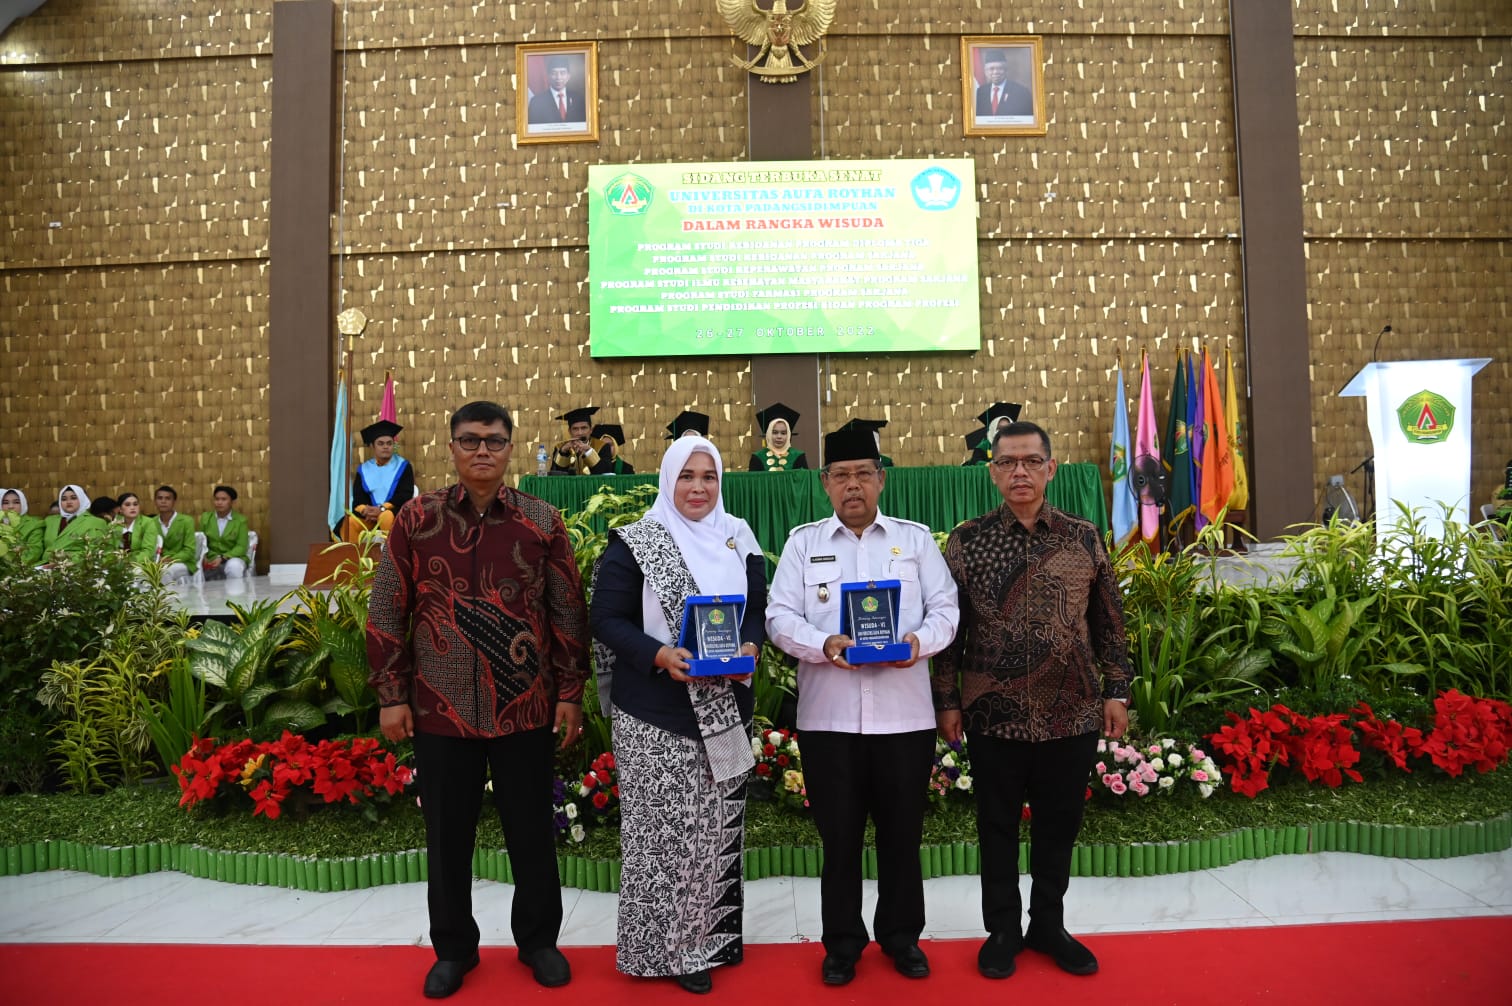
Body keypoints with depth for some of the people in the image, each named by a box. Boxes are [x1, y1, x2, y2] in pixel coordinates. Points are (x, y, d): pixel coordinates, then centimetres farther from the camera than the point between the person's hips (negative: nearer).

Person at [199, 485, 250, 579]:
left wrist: (222, 558, -19)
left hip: (234, 558, -2)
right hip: (212, 559, 2)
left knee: (234, 566, -36)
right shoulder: (205, 517, 9)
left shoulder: (240, 520, 0)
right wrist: (203, 557, -10)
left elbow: (241, 547, -6)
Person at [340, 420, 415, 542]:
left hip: (394, 511, -3)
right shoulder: (363, 469, 12)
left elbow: (405, 495, -7)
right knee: (350, 522, -28)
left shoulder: (403, 466, 3)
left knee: (386, 517, -38)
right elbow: (358, 497, 4)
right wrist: (365, 510, -20)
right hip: (368, 514, 3)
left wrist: (382, 508, -20)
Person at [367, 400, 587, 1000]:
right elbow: (386, 613, 2)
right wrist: (391, 696, -1)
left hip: (526, 709, 0)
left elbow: (568, 613, 2)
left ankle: (538, 940, 34)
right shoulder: (416, 519, -1)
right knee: (447, 836, 14)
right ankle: (453, 948, 35)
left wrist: (570, 692, 1)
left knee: (531, 831, 12)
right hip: (440, 710, 0)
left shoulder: (543, 522, -1)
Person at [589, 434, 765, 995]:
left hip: (727, 710, 5)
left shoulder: (739, 539, 7)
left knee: (719, 828, 14)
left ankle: (712, 936, 32)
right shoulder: (634, 543, -6)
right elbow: (606, 618, -8)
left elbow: (759, 607, 10)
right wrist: (659, 655, -22)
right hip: (656, 715, -4)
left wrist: (749, 647, -10)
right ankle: (666, 948, 19)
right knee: (665, 830, 1)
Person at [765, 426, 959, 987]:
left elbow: (946, 608, 4)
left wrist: (921, 640, -16)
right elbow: (780, 616, 0)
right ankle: (842, 942, 27)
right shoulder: (803, 541, 7)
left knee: (902, 832, 11)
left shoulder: (916, 538, 9)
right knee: (839, 835, 9)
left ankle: (902, 936, 31)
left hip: (904, 714, 1)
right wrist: (823, 645, -18)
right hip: (828, 716, 0)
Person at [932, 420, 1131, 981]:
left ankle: (1048, 925, 34)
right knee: (998, 825, 11)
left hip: (1072, 714, 2)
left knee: (1059, 825, 14)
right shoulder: (967, 541, -3)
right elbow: (949, 626, -1)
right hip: (993, 716, -1)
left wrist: (1116, 690, 4)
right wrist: (948, 700, -2)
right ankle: (1002, 930, 29)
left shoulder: (1084, 538, 3)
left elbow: (1108, 621, 8)